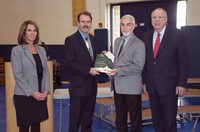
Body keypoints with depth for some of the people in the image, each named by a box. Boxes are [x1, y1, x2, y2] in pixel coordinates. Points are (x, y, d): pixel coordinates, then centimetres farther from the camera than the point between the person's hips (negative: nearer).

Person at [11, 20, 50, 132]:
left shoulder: (41, 50, 11)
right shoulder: (17, 50, -5)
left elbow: (46, 71, 9)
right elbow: (18, 75, -11)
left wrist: (46, 90, -4)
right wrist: (32, 92, -15)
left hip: (40, 95, 5)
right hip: (24, 95, -4)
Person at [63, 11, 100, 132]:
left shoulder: (93, 39, 11)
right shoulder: (71, 40, -10)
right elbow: (69, 63, -17)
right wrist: (88, 70, -20)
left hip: (91, 85, 7)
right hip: (78, 86, -6)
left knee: (88, 117, 16)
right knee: (75, 118, 4)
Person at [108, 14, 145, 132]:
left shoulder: (139, 44, -11)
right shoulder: (117, 40, 12)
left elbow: (138, 67, -18)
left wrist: (119, 71, -22)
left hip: (131, 87, -7)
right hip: (118, 86, 7)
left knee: (135, 117, 6)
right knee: (120, 116, 17)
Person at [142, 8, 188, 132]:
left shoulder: (177, 35, -6)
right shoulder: (146, 36, 7)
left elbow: (183, 61, -7)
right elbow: (145, 61, 10)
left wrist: (181, 83, -11)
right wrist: (145, 81, 8)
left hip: (169, 85, -4)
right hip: (152, 86, 4)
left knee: (170, 120, 3)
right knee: (157, 120, 14)